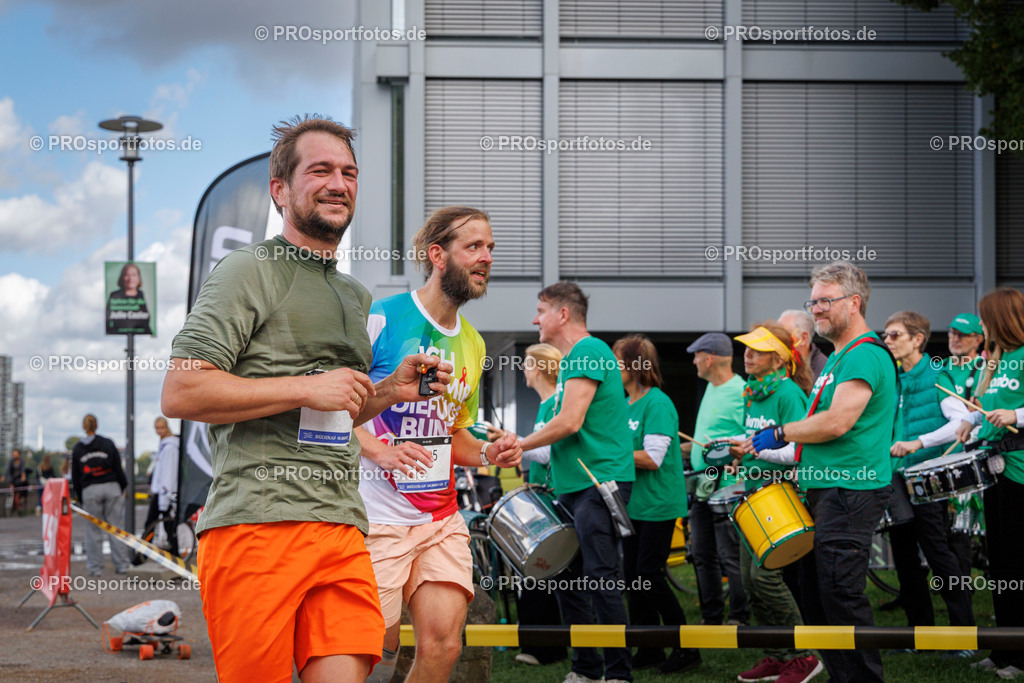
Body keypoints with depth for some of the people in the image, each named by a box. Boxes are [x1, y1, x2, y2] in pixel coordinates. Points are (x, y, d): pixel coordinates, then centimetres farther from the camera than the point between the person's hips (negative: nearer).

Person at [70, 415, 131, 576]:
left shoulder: (77, 449, 5)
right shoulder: (107, 443, 1)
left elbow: (75, 476, 8)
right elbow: (118, 467, 1)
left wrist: (80, 497, 15)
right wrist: (123, 487, 13)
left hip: (90, 490, 0)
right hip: (111, 487, 0)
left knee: (93, 530, 5)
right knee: (116, 527, 4)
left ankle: (95, 567, 6)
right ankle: (121, 565, 6)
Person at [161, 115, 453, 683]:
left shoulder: (355, 296, 25)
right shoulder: (250, 271, -1)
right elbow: (180, 394, -11)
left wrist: (390, 390, 15)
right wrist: (306, 387, -11)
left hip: (342, 529, 7)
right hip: (256, 525, -7)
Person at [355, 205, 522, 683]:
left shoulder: (472, 344, 14)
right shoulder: (380, 318, -8)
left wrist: (488, 454, 4)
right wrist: (377, 449, -21)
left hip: (442, 520, 6)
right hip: (378, 517, -6)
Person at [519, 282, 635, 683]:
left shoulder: (587, 352, -11)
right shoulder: (572, 359, 20)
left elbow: (570, 422, -19)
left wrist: (519, 446, -8)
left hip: (599, 483, -10)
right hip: (575, 485, 10)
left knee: (600, 578, -11)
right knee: (567, 577, 11)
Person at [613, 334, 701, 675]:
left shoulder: (657, 403, -14)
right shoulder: (626, 404, 11)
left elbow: (652, 458, -21)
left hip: (658, 505, -8)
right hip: (633, 504, 8)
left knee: (649, 576, -7)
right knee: (634, 575, 9)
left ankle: (686, 648, 3)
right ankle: (649, 648, 18)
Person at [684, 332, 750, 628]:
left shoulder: (740, 392, -14)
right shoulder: (711, 388, 16)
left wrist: (735, 453, -30)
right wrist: (686, 448, 21)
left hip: (727, 489, -10)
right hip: (703, 488, 10)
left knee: (730, 557, -5)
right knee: (702, 555, 12)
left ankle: (739, 618, 3)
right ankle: (711, 617, 20)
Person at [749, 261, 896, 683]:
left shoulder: (865, 355, -12)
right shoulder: (838, 358, 21)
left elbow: (837, 422, -21)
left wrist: (780, 434, -10)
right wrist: (799, 465, 19)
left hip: (850, 493, -11)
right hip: (824, 490, 11)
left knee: (841, 593, -11)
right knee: (814, 589, 12)